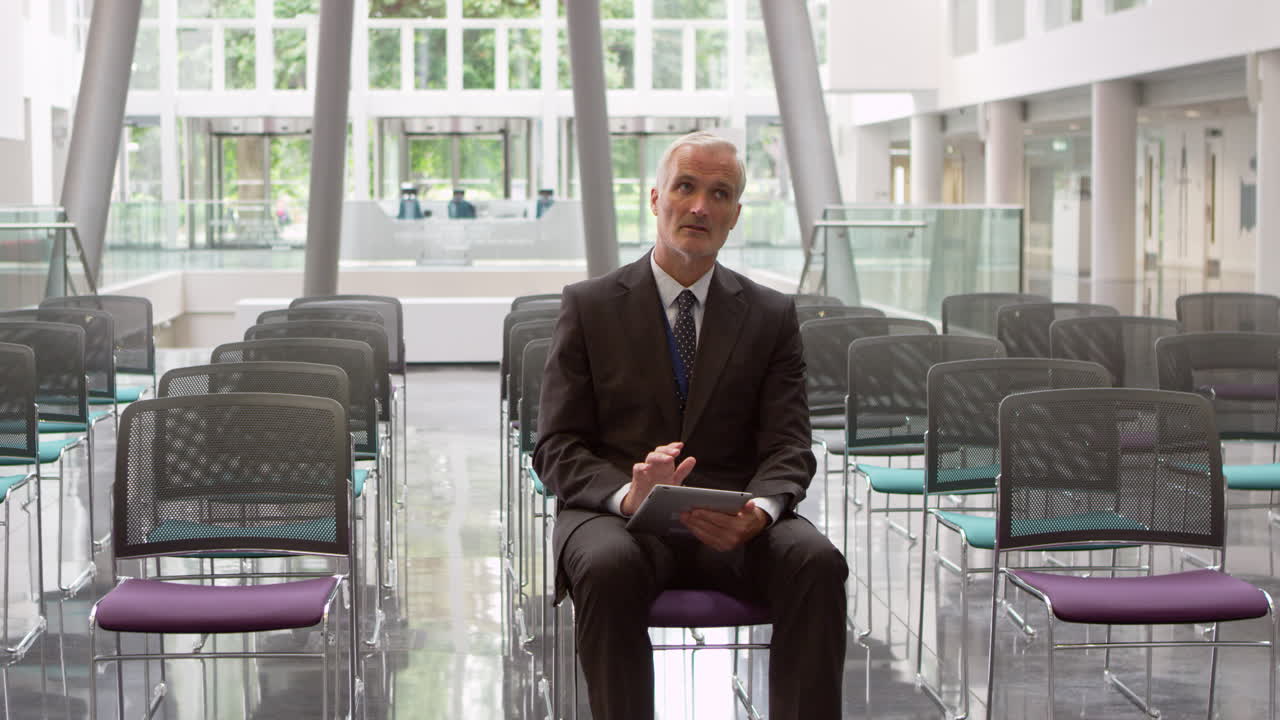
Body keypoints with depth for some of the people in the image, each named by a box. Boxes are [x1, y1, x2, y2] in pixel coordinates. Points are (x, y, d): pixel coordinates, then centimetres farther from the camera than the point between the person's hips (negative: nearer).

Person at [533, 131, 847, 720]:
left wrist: (758, 512, -20)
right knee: (611, 568, -36)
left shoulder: (771, 317, 12)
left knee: (817, 563, -30)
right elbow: (557, 448, 1)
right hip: (615, 516, -1)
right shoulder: (589, 306, 8)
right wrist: (627, 496, -21)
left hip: (735, 524, 2)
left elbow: (787, 449, 4)